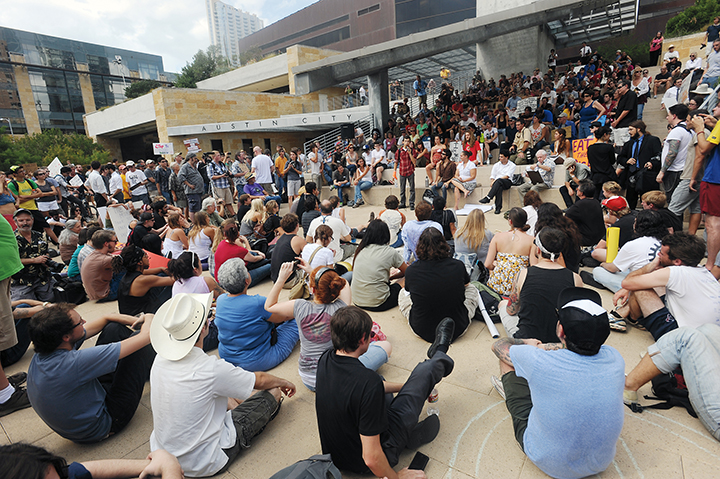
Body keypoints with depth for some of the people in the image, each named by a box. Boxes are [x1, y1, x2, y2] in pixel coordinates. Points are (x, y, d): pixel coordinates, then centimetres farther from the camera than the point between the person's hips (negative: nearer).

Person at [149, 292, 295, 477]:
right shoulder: (211, 369, -30)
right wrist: (284, 382, 10)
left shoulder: (160, 359, -11)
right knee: (273, 391, 1)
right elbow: (260, 380, -11)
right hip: (203, 464, -7)